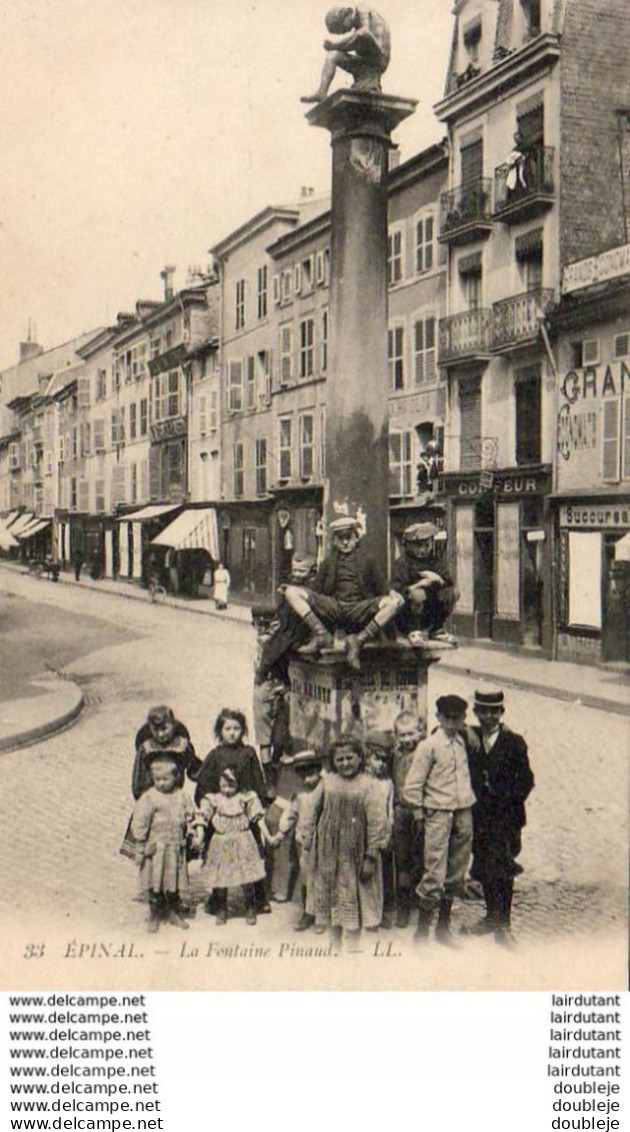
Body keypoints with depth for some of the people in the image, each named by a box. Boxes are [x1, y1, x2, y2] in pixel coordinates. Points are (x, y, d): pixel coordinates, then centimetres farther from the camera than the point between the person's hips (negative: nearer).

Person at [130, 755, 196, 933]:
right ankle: (155, 916, 19)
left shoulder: (181, 797, 2)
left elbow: (189, 818, 13)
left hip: (176, 849, 3)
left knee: (175, 883, 12)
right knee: (154, 885, 5)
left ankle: (174, 912, 28)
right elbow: (139, 823, -9)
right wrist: (141, 845, -10)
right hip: (155, 849, -3)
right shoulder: (148, 798, -10)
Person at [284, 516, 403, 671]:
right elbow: (316, 588, 19)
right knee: (292, 592, -18)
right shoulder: (328, 562, 25)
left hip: (359, 609, -1)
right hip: (332, 607, 1)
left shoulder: (366, 561, 21)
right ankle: (321, 634, -28)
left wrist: (390, 594, -7)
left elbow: (379, 589, 15)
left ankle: (359, 639, -31)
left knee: (396, 601, -29)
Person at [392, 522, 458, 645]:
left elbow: (449, 581, 4)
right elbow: (396, 588, -22)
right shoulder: (403, 563, -11)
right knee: (418, 593, -35)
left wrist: (438, 578, -18)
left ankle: (436, 629, 8)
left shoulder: (432, 561, 8)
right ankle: (414, 630, -15)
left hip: (430, 611, 7)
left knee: (453, 592, -1)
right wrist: (421, 583, -26)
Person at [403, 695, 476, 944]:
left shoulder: (462, 741, 9)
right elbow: (412, 787, -6)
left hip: (464, 813, 6)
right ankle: (421, 931, 1)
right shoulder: (428, 746, -7)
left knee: (456, 875, 11)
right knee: (435, 875, -8)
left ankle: (443, 928, 24)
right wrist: (420, 815, -4)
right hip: (439, 813, -6)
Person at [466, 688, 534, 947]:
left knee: (503, 871, -3)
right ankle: (492, 916, 29)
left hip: (505, 818, -3)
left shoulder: (514, 742, -3)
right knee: (484, 868, 12)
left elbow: (526, 780, -2)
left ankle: (503, 926, 6)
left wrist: (509, 801, -9)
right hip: (479, 816, 3)